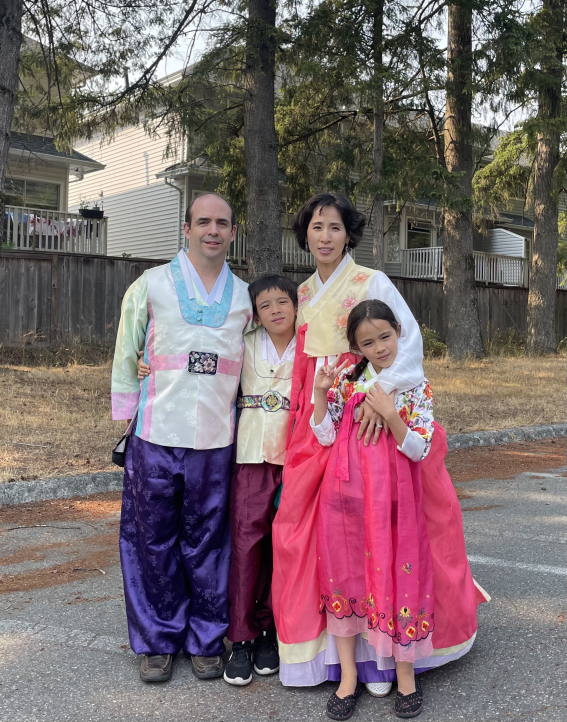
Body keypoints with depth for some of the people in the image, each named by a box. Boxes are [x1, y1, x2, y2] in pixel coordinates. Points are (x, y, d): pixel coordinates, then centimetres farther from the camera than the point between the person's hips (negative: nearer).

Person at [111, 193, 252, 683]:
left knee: (207, 542, 9)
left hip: (216, 440, 2)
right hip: (156, 436, -1)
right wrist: (125, 422, 2)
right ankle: (158, 641, 24)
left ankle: (206, 641, 25)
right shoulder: (151, 285, 3)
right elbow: (125, 357, 6)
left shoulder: (244, 296, 10)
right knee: (153, 540, 7)